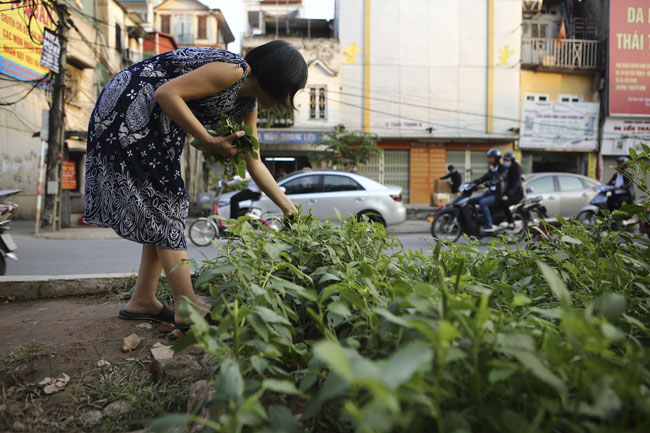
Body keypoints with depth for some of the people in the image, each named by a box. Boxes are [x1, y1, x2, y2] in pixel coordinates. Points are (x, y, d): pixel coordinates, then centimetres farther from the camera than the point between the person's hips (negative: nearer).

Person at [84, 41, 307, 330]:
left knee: (165, 208, 7)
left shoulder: (247, 105, 9)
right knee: (164, 206, -11)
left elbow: (254, 164, 12)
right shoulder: (233, 70, -19)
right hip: (126, 108, -10)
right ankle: (187, 307, -7)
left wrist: (290, 209, 12)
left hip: (153, 124, 10)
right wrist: (211, 142, -25)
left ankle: (142, 301, 12)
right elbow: (167, 93, -26)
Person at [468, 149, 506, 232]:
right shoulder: (491, 170, 19)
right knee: (470, 201, 1)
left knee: (482, 202, -33)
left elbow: (498, 180, -25)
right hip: (489, 193, 9)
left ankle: (489, 225, -34)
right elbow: (484, 177, 13)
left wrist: (485, 185, -39)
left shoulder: (502, 169, -8)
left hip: (497, 195, -9)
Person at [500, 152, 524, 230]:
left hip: (517, 192, -8)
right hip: (508, 191, 8)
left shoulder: (516, 168, -12)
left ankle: (511, 223, -22)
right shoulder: (505, 169, 13)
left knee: (504, 203, -31)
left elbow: (516, 183, -22)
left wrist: (508, 195, -33)